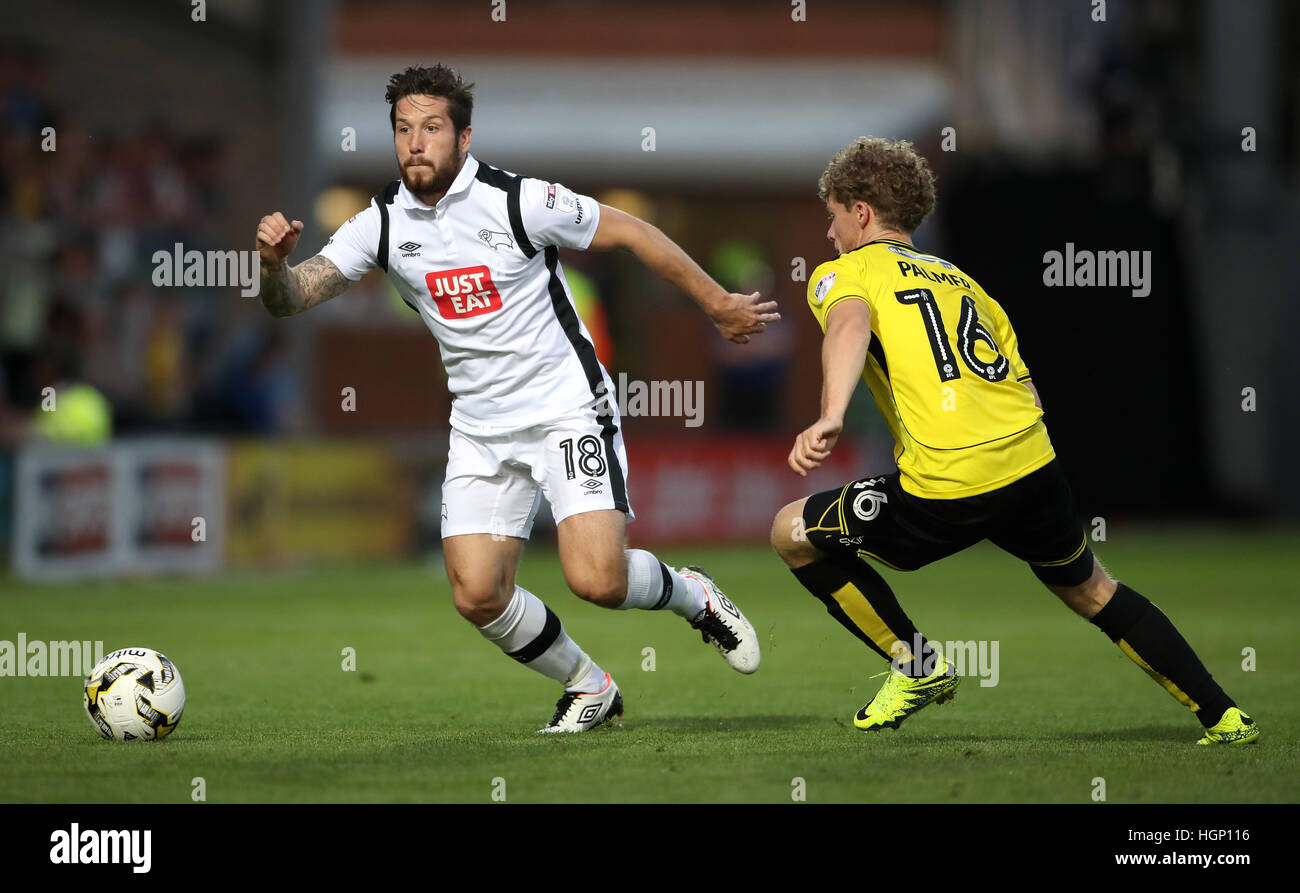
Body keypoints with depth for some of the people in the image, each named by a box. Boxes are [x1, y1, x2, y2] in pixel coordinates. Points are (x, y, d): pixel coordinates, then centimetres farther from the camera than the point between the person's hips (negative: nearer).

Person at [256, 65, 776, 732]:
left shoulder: (520, 201, -14)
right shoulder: (382, 225, -2)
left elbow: (631, 233, -4)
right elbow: (292, 298, -6)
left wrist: (718, 305, 3)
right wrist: (275, 262, -30)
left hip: (568, 410, -5)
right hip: (480, 427, 5)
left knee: (597, 579, -20)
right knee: (477, 595, -8)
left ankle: (693, 596, 14)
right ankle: (589, 689, 17)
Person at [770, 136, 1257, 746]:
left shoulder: (841, 273, 9)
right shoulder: (955, 277, 28)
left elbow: (850, 324, -17)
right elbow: (1024, 387, 24)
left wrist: (830, 418, -32)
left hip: (945, 494, -6)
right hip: (1033, 466, 6)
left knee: (792, 532, 15)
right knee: (1089, 588, 30)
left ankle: (917, 666, 14)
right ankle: (1223, 717, 27)